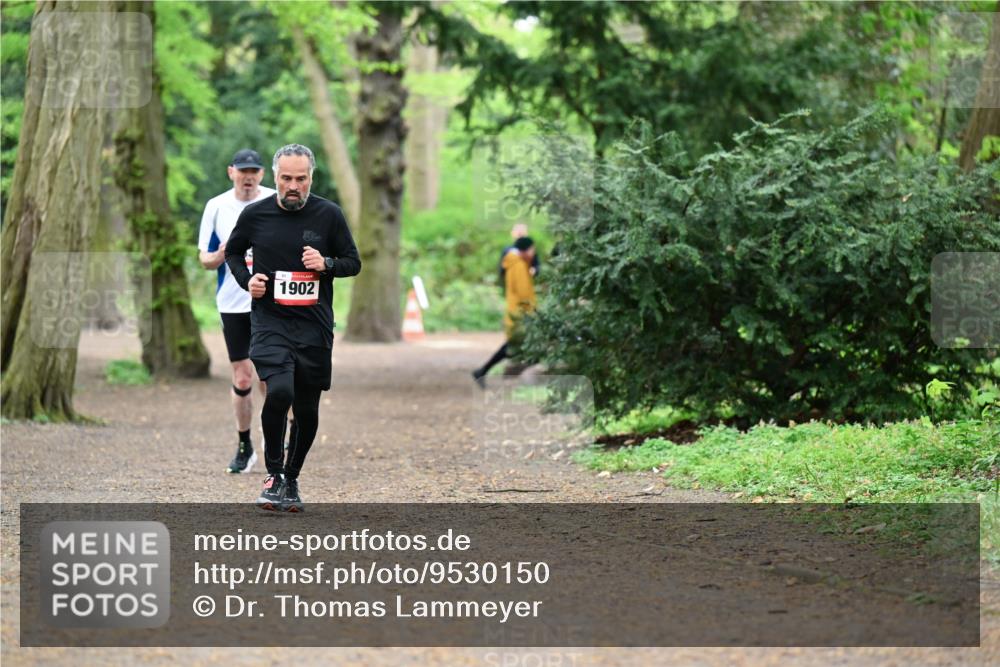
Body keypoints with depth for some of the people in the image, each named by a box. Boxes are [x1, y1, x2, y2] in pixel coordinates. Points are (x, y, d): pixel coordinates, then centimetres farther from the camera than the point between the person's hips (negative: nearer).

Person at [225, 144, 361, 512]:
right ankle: (273, 474, -7)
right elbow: (233, 251, 18)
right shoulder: (255, 215, 1)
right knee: (279, 391, -24)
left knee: (307, 409, 7)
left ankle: (292, 478, 28)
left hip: (314, 323, 2)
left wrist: (326, 264, -12)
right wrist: (246, 280, -1)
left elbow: (353, 262, 8)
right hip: (269, 319, -2)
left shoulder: (329, 215, 0)